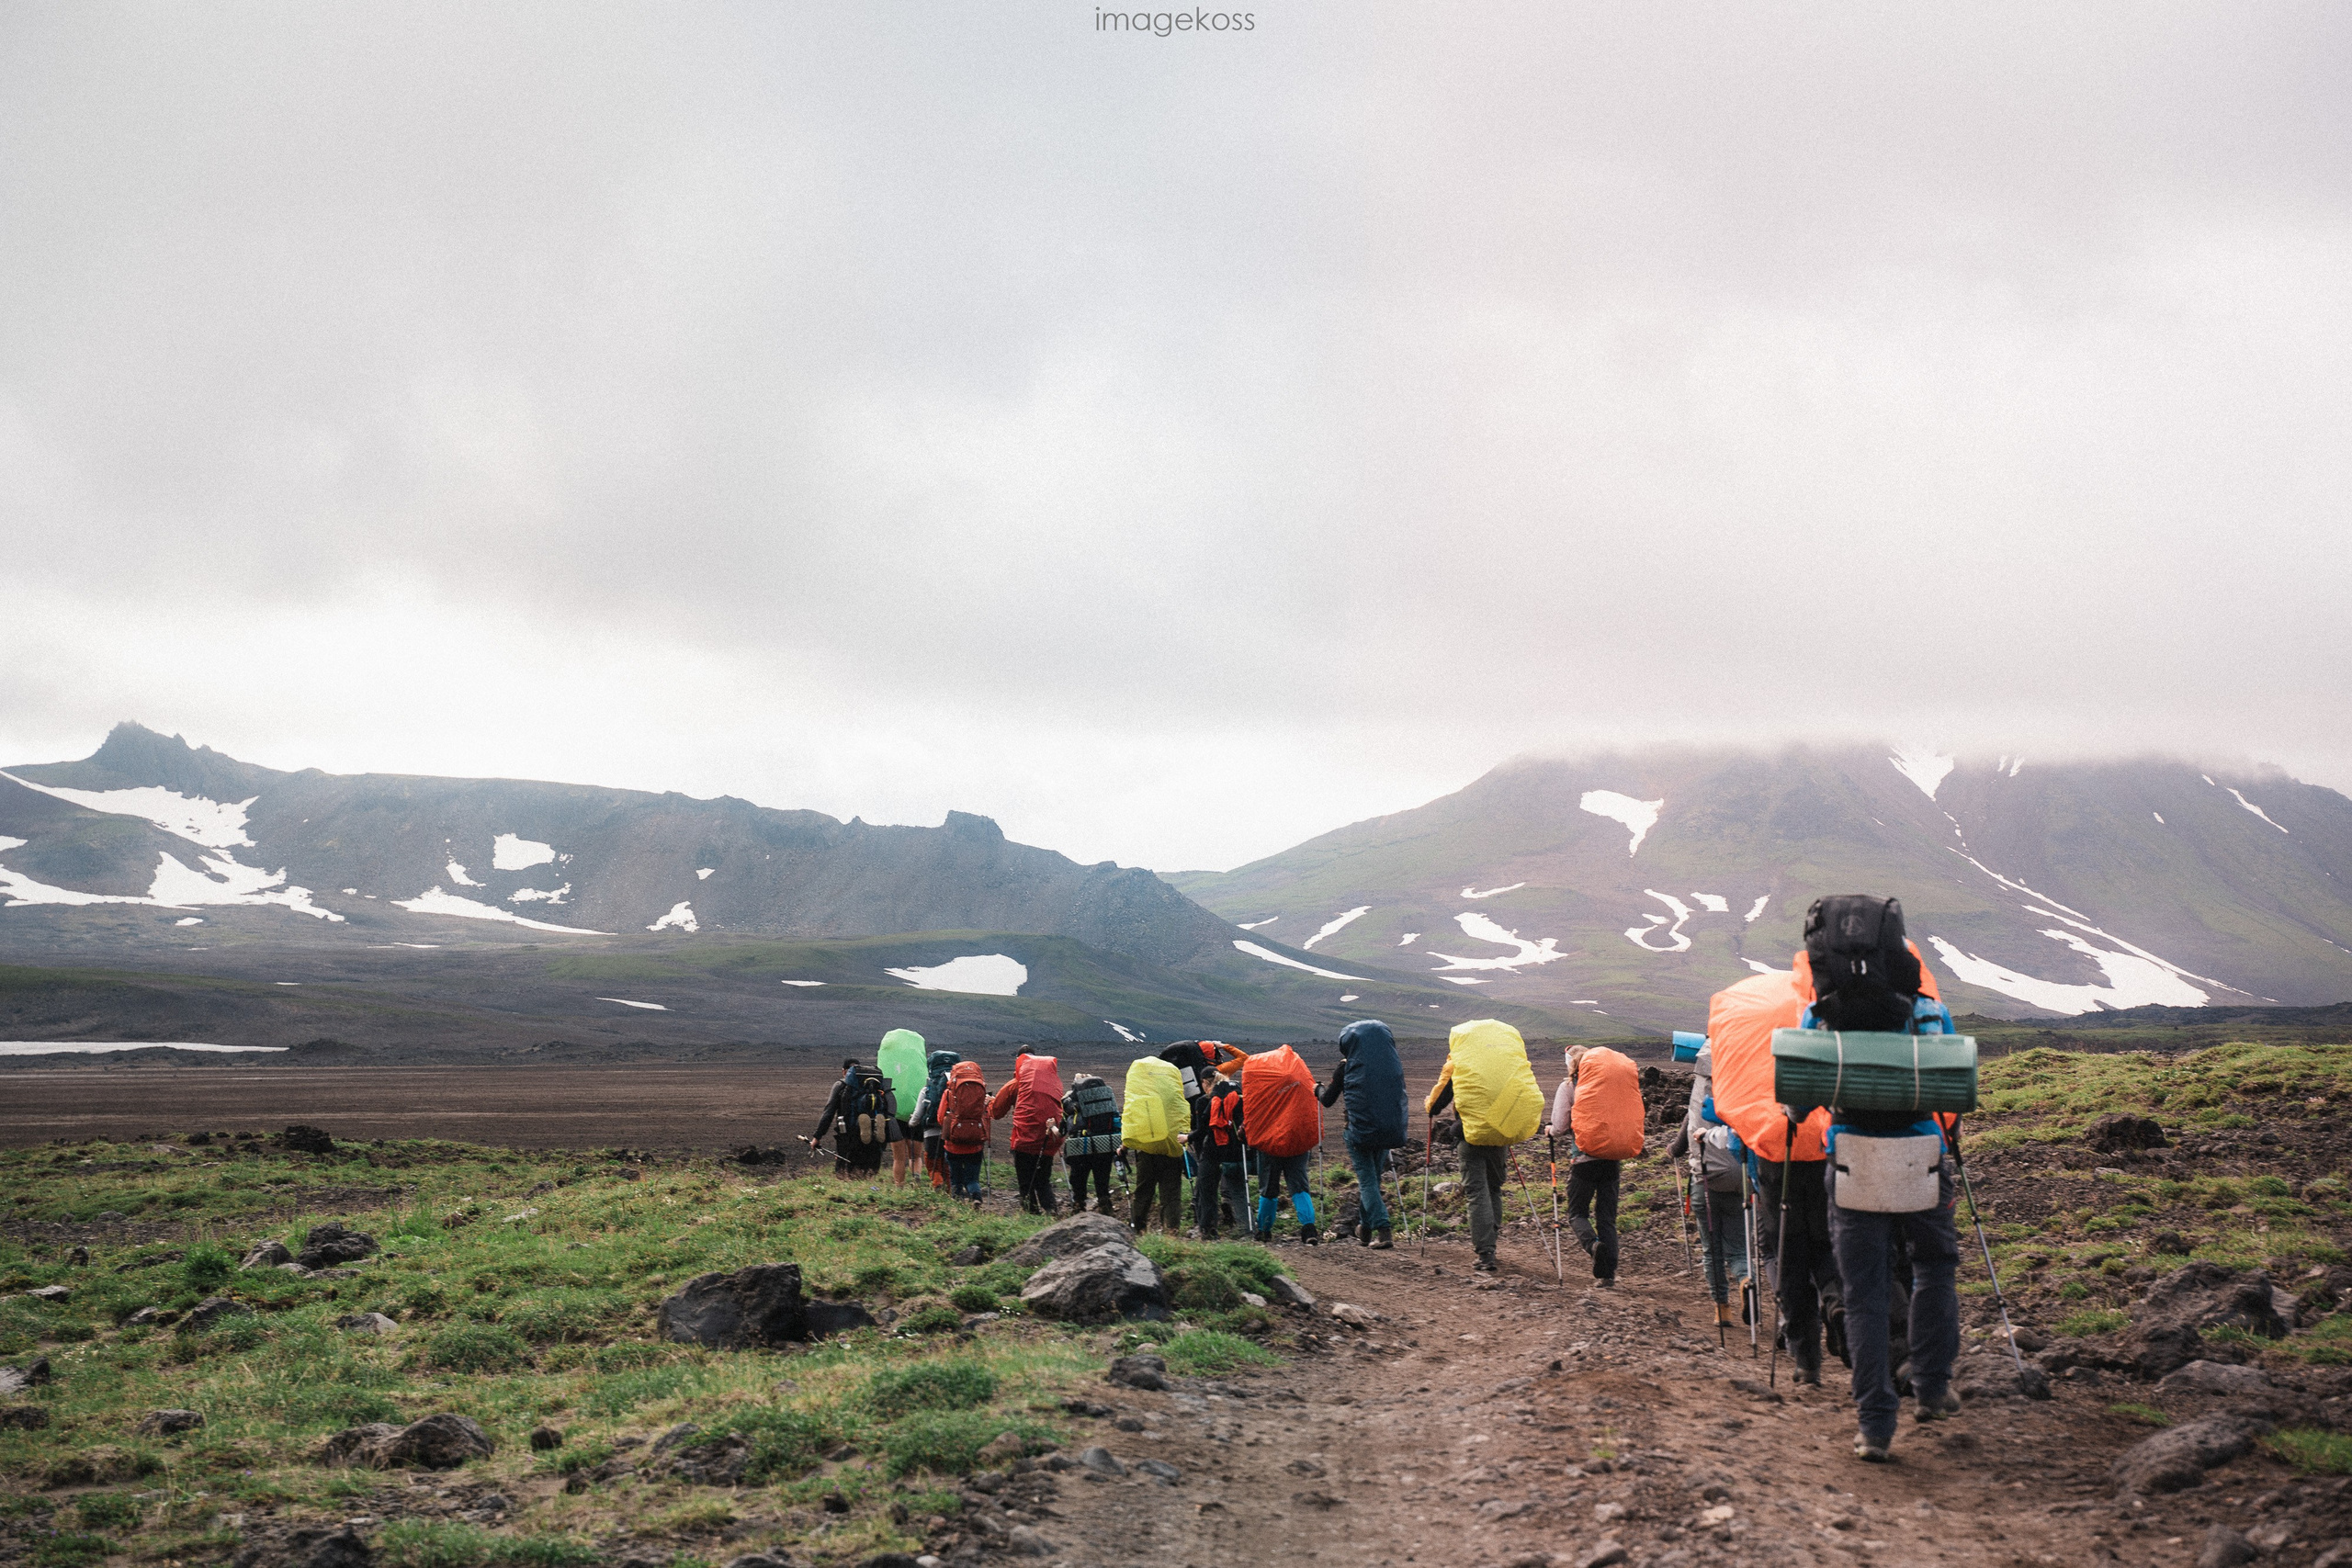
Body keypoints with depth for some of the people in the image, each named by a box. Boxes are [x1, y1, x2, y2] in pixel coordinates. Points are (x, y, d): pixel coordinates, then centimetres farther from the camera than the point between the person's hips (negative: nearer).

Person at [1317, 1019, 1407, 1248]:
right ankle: (1365, 1231, 27)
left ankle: (1383, 1231, -15)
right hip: (1388, 1129, 4)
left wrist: (1319, 1090, 26)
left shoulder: (1347, 1067, -6)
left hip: (1360, 1128, -4)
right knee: (1373, 1177, 19)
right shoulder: (1395, 1064, 3)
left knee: (1367, 1180, 0)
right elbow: (1400, 1094, 12)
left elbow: (1328, 1099, 4)